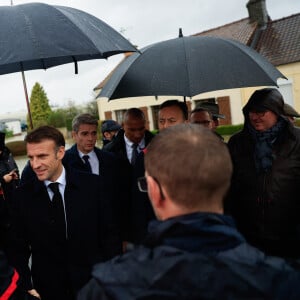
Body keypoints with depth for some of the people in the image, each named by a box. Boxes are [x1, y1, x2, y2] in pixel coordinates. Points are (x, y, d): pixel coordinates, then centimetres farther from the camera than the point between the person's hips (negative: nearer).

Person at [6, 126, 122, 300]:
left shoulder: (93, 185, -11)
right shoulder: (23, 196, -7)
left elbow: (110, 234, -5)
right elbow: (17, 247, 1)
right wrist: (28, 285, -7)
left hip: (95, 284, 0)